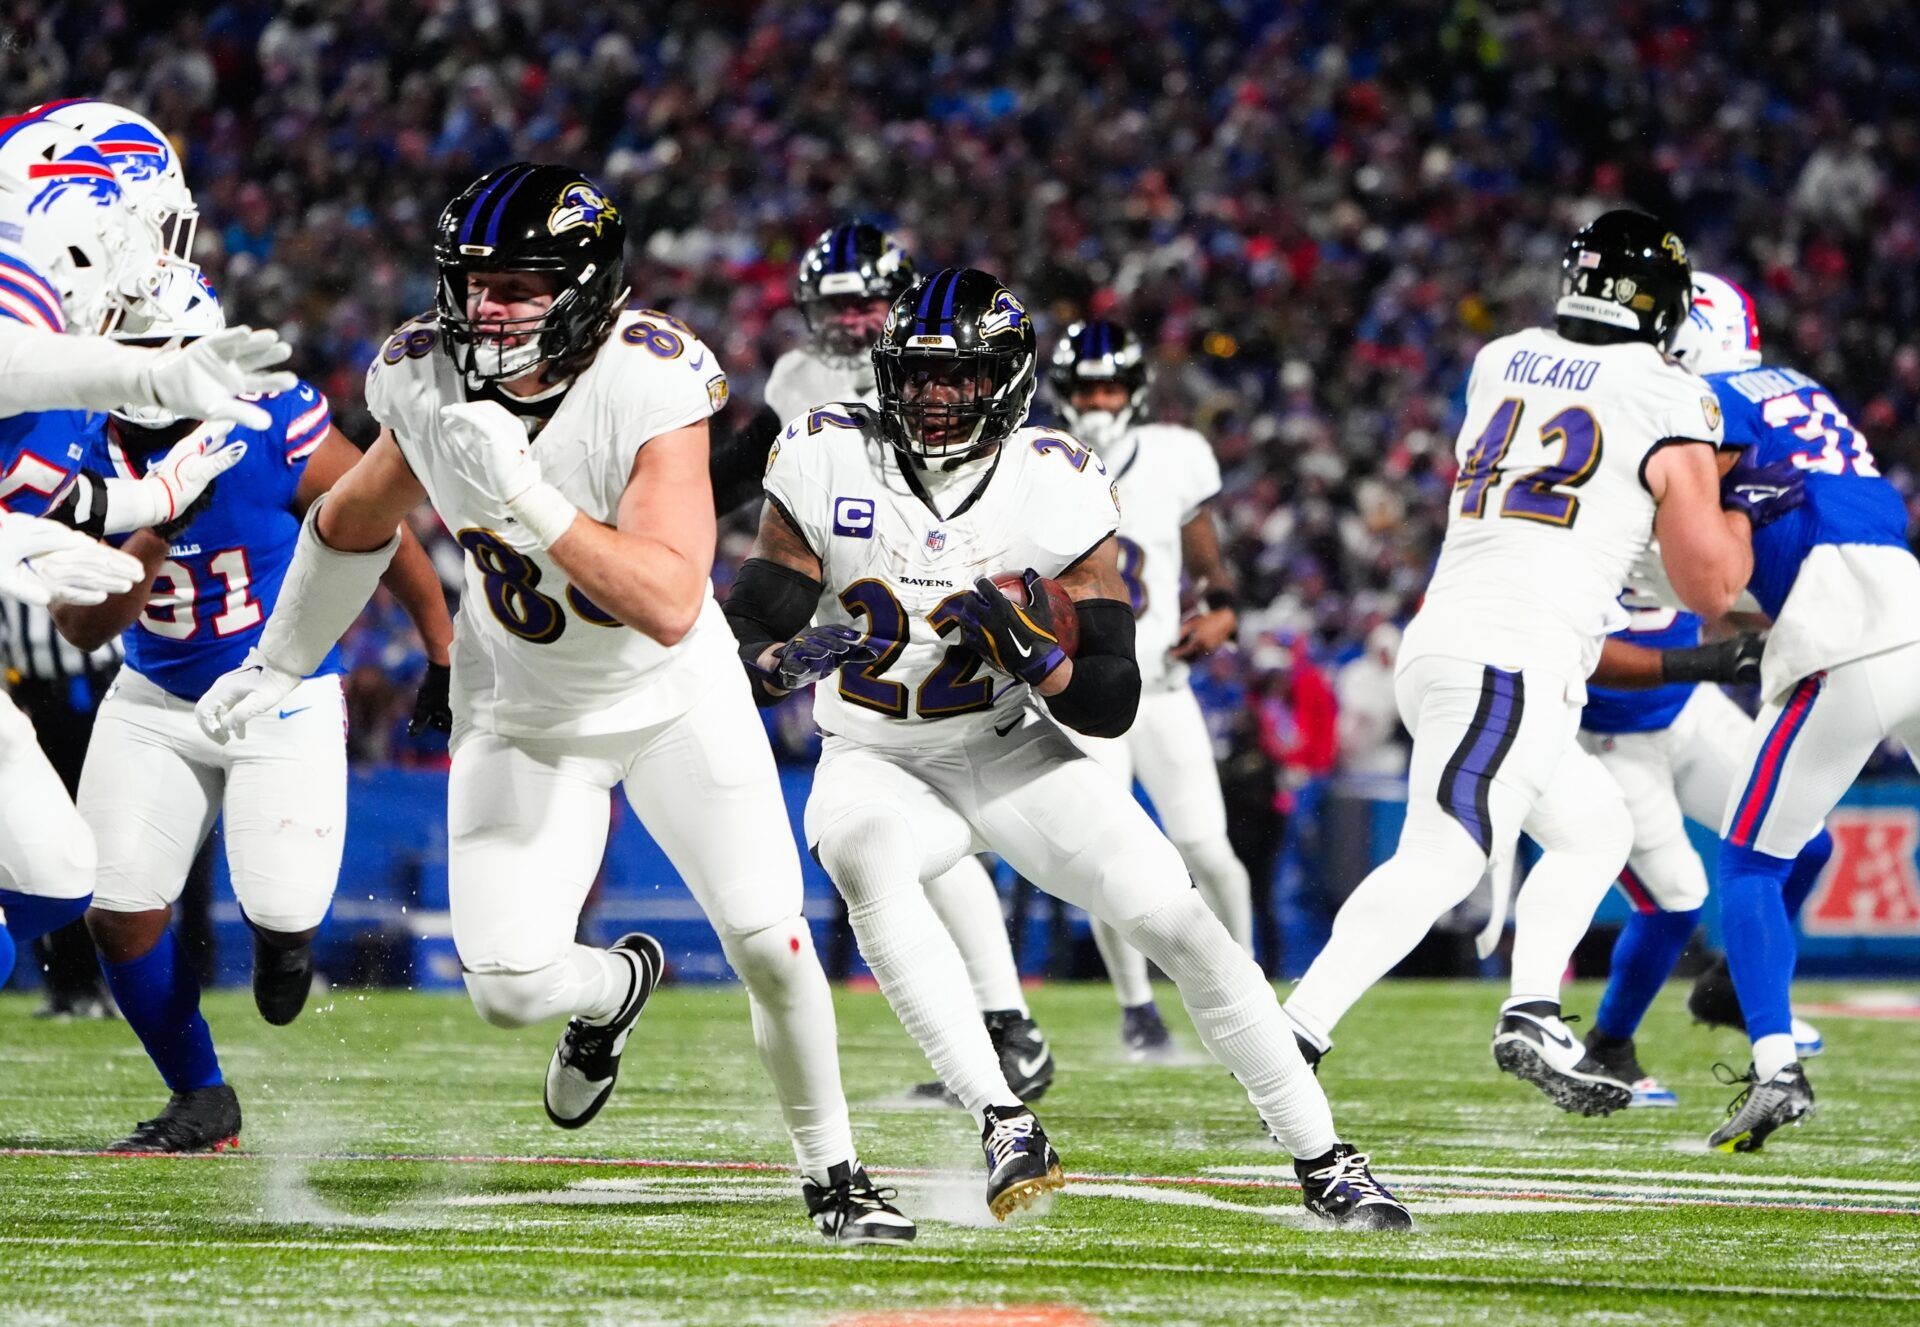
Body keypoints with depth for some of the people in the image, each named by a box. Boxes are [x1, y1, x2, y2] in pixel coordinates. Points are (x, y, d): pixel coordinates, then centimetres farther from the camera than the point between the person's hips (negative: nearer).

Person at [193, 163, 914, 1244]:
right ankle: (616, 986, 28)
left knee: (770, 945, -6)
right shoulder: (429, 384, -16)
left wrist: (530, 499, -46)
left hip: (673, 697, -2)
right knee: (509, 987, -10)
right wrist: (276, 668, 15)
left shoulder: (649, 386, -29)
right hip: (525, 711, 3)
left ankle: (834, 1175, 18)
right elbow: (353, 526, 6)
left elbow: (669, 606, -38)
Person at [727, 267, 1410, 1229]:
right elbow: (747, 631, -11)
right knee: (867, 863, -36)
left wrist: (1038, 656, -33)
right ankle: (1003, 1123, -37)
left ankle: (1324, 1163, -3)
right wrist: (781, 662, -35)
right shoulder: (829, 466, -13)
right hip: (878, 762, 0)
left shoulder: (1058, 491, -13)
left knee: (1176, 918, -15)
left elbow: (1112, 707, -12)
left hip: (1014, 753, 0)